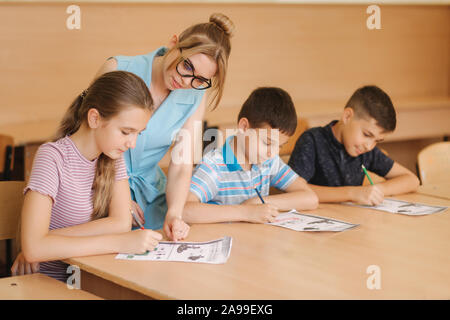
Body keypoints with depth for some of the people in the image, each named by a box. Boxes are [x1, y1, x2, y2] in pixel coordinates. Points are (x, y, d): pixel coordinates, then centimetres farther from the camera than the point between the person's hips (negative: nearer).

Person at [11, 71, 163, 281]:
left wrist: (43, 242, -18)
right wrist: (120, 242, -29)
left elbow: (122, 223, -8)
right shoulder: (52, 157, -15)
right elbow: (33, 248, -26)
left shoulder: (113, 156, 4)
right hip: (50, 279, -3)